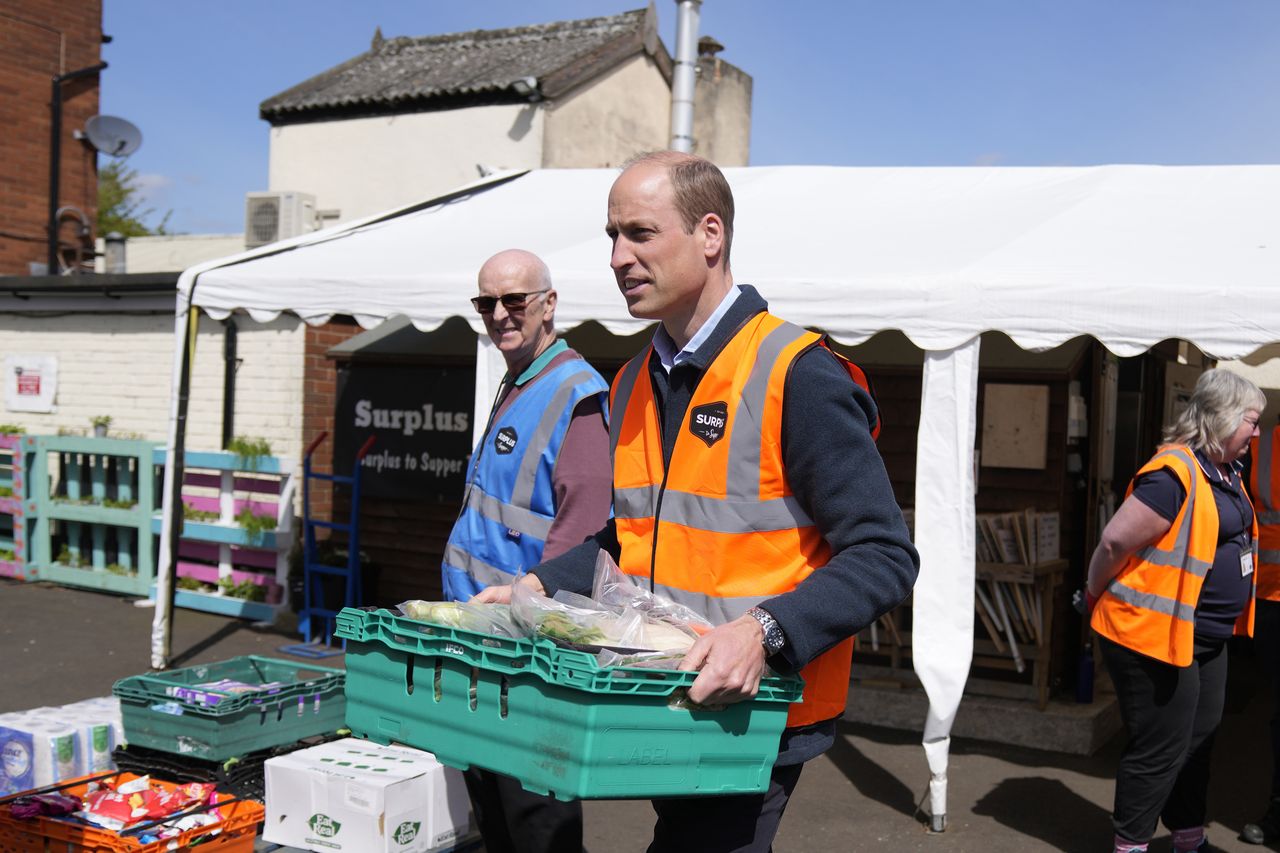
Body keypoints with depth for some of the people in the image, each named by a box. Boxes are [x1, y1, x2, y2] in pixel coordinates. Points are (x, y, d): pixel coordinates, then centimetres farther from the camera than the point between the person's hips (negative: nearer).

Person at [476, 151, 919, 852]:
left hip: (750, 716, -7)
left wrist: (766, 634, -30)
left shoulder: (798, 377, -16)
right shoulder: (634, 386, 10)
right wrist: (538, 586, 6)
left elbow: (883, 557, -17)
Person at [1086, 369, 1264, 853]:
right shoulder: (1174, 473, -23)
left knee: (1198, 740, 21)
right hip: (1155, 634, -10)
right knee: (1161, 749, 0)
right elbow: (1116, 541, -22)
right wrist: (1097, 597, -8)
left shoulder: (1225, 472, 9)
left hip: (1205, 638, 10)